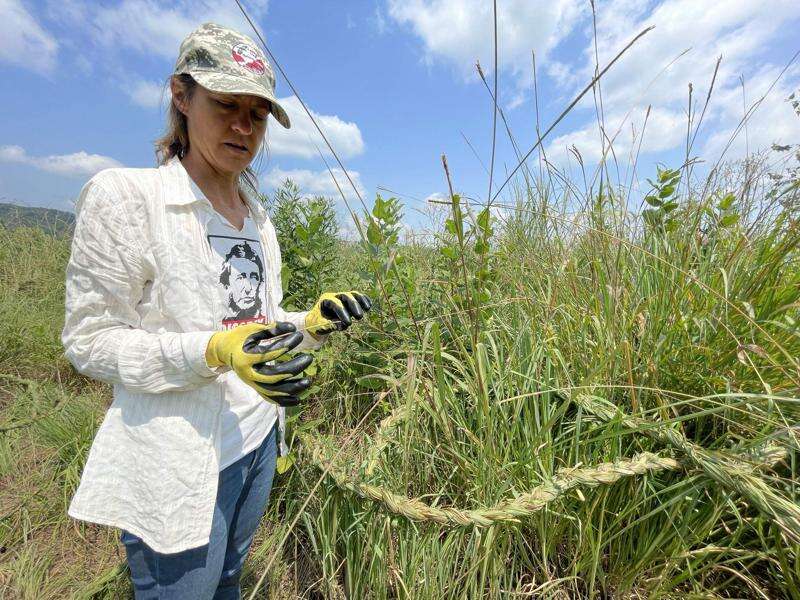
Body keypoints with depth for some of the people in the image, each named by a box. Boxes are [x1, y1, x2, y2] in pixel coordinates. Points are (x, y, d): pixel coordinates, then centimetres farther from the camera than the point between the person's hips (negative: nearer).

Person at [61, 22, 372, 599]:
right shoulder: (123, 194, -12)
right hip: (179, 461, -6)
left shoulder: (259, 218, 6)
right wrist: (213, 352, -29)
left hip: (257, 439, 6)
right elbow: (89, 340, -13)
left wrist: (314, 322, -9)